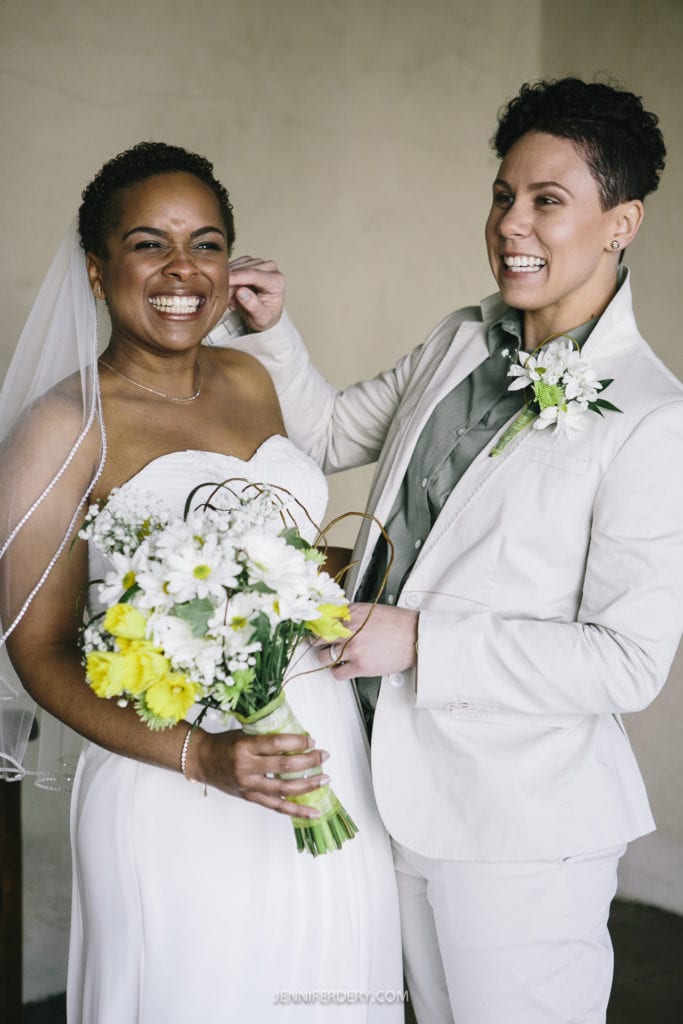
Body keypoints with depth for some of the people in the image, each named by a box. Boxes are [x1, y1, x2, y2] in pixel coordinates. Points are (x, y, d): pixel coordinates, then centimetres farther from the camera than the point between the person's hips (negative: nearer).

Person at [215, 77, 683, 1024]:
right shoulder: (461, 341, 4)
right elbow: (334, 432, 19)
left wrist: (420, 641, -20)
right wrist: (268, 327, 2)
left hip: (519, 830, -6)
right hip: (401, 785, 7)